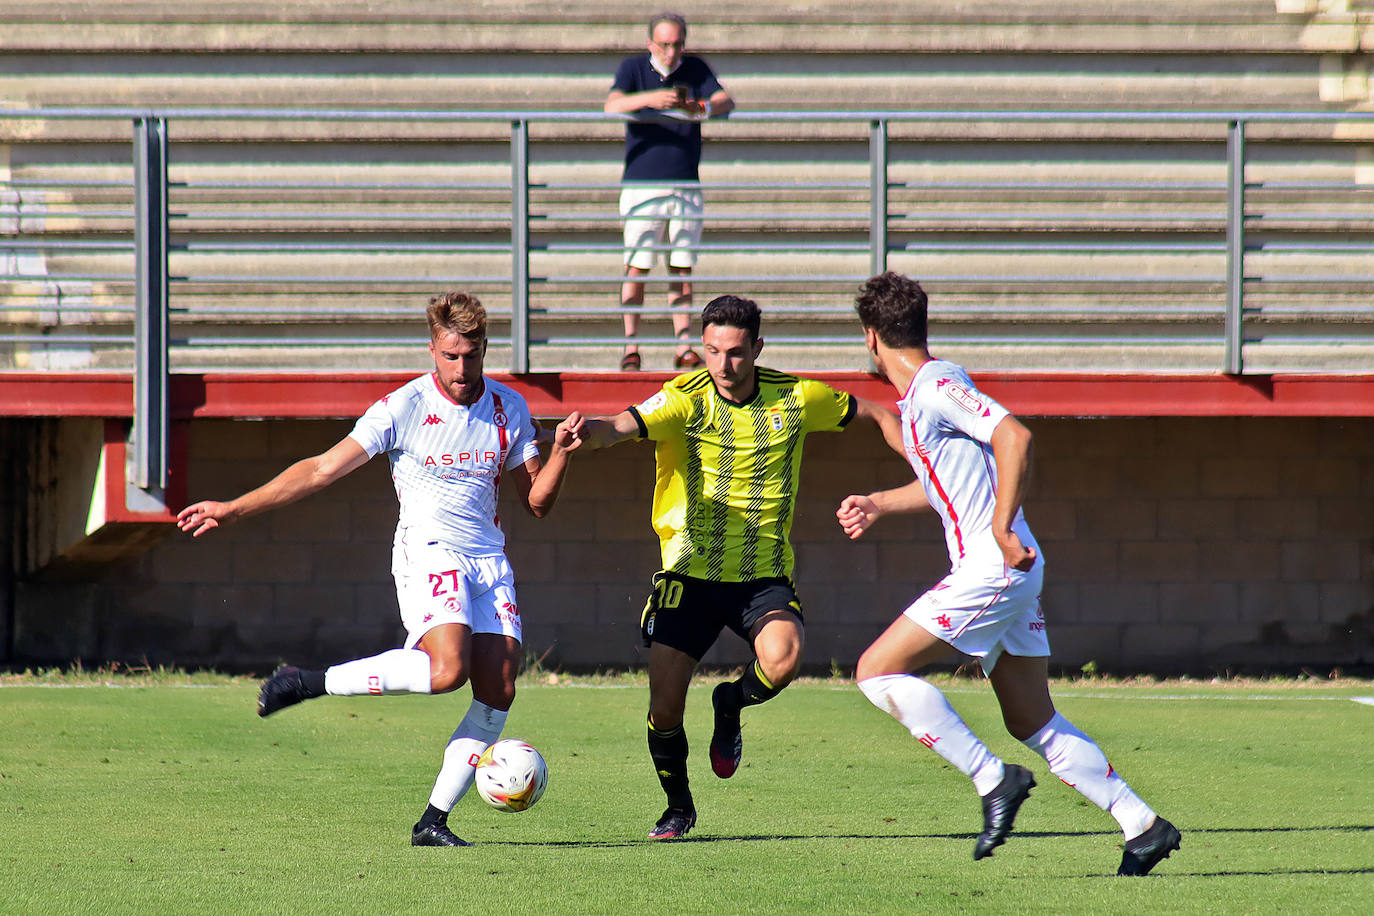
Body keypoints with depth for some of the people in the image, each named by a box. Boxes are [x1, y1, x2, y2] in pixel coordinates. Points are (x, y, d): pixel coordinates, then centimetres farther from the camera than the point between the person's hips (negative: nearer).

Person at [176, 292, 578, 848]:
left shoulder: (509, 409, 8)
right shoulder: (404, 407, -6)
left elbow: (537, 503, 13)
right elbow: (323, 469, -5)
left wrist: (561, 454, -7)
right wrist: (234, 509, -8)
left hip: (489, 560, 5)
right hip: (427, 552, -5)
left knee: (498, 692, -9)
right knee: (447, 669, -29)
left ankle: (433, 821, -3)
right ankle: (309, 684, -14)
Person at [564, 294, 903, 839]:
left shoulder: (796, 399, -3)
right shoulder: (685, 399, -11)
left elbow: (875, 416, 14)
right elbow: (624, 426, -31)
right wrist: (590, 430, -54)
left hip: (765, 574, 1)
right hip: (690, 570, -1)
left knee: (783, 661, -28)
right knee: (665, 706, -5)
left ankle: (731, 704, 8)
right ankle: (678, 808, 24)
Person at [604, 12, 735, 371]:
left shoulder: (695, 70, 6)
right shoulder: (633, 68, 1)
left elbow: (726, 102, -7)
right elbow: (613, 105, -16)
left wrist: (701, 108, -30)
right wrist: (650, 99, -35)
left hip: (686, 186, 2)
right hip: (641, 185, -2)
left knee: (682, 268, 3)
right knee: (636, 267, -6)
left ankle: (684, 348, 5)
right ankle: (631, 346, 0)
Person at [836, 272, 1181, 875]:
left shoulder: (935, 388, -12)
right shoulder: (918, 396, 18)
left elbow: (1013, 437, -25)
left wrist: (1001, 530, -24)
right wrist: (878, 504, 31)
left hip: (994, 568, -10)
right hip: (1009, 574, 10)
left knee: (877, 670, -9)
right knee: (1032, 722, 10)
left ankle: (993, 780, -11)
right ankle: (1142, 825, 8)